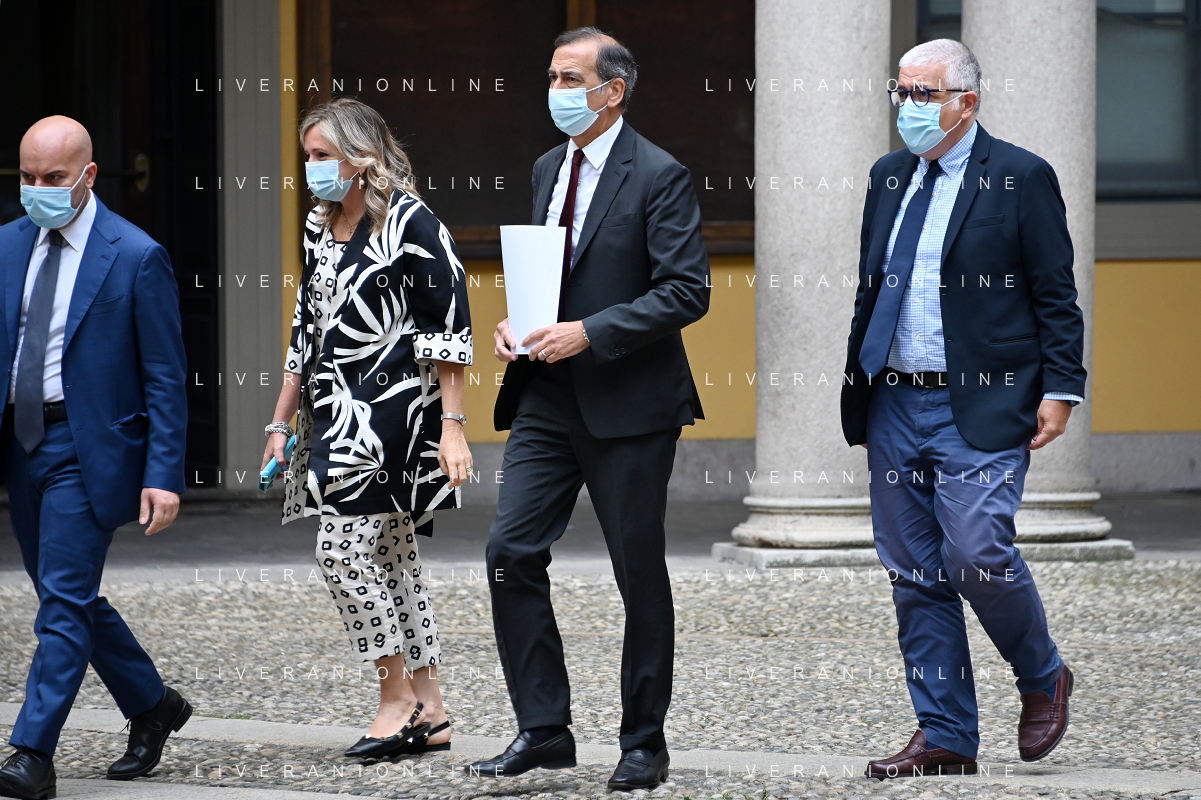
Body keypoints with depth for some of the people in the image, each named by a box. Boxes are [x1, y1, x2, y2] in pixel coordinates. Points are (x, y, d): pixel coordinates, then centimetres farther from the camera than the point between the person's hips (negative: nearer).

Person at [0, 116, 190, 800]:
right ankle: (153, 707, 32)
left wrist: (164, 475, -14)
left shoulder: (137, 258, -9)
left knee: (64, 601, -10)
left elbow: (165, 378, -8)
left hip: (87, 448, -7)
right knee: (72, 599, 14)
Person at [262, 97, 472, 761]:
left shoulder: (409, 222, -10)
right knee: (390, 560, 9)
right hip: (338, 415, 9)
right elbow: (307, 329, 21)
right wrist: (282, 422, 20)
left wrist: (451, 425, -17)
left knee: (342, 547, -14)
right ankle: (429, 714, 13)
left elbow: (450, 330, -12)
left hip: (391, 411, -8)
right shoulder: (320, 228, 14)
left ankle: (399, 699, -5)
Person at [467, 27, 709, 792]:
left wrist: (590, 333, -21)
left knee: (640, 573, 3)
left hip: (628, 406, -6)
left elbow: (687, 290, -16)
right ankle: (543, 730, 3)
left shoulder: (659, 177, -10)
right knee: (512, 552, -4)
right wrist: (516, 321, 3)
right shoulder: (549, 169, 13)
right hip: (548, 399, 7)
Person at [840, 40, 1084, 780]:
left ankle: (1044, 679, 11)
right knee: (917, 577, 5)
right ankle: (945, 739, 10)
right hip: (896, 407, 6)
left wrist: (1061, 390, -10)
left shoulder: (1020, 178, -3)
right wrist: (859, 392, 16)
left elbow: (1056, 296, -3)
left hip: (979, 408, -6)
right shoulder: (890, 178, 14)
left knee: (977, 555, -16)